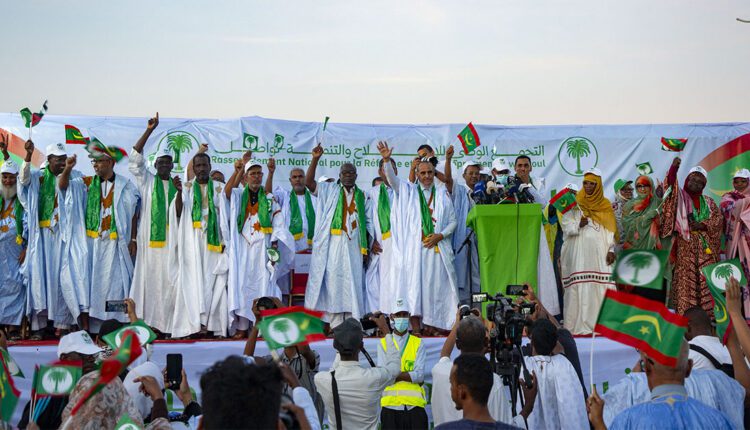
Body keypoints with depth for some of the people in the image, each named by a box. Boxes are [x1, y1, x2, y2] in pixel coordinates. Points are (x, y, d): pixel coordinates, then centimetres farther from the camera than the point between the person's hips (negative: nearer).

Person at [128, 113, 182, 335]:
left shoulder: (177, 185, 15)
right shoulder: (147, 181, 10)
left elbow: (180, 213, 4)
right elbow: (134, 158, -3)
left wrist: (179, 191, -12)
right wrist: (149, 131, -10)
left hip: (170, 240, 2)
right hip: (150, 238, -1)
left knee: (170, 280, -5)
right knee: (150, 279, -3)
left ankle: (168, 323, -1)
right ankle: (148, 323, 0)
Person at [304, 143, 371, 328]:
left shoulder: (362, 197, 16)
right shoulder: (329, 190, 9)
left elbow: (367, 222, 13)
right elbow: (308, 182, -4)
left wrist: (366, 248, 5)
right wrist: (315, 159, -15)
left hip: (354, 245, 2)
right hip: (334, 242, -2)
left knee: (353, 281, 0)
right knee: (334, 279, -5)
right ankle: (335, 324, -3)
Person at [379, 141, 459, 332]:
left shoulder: (442, 194, 11)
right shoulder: (409, 190, 9)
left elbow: (453, 220, 10)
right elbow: (392, 179, -7)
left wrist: (440, 235, -6)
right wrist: (386, 160, -23)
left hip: (437, 246, 1)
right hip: (415, 246, -1)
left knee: (436, 284, 0)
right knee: (415, 282, -6)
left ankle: (431, 323, 5)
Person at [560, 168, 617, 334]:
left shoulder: (605, 205, 14)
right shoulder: (575, 203, 9)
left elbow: (610, 230, 9)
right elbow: (565, 224, 0)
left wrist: (611, 250, -2)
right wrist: (578, 225, -19)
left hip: (599, 252, 2)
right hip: (579, 252, -2)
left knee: (601, 287, -5)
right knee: (580, 287, -7)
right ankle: (579, 325, -6)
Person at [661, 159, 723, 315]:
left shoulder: (708, 201, 17)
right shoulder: (680, 196, 7)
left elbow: (719, 219, 9)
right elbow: (670, 186, -13)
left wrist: (702, 225, -8)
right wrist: (673, 169, -29)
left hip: (706, 248, 3)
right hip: (686, 247, -3)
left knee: (707, 280, -1)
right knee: (686, 280, -8)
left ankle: (707, 315, 1)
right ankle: (685, 317, -8)